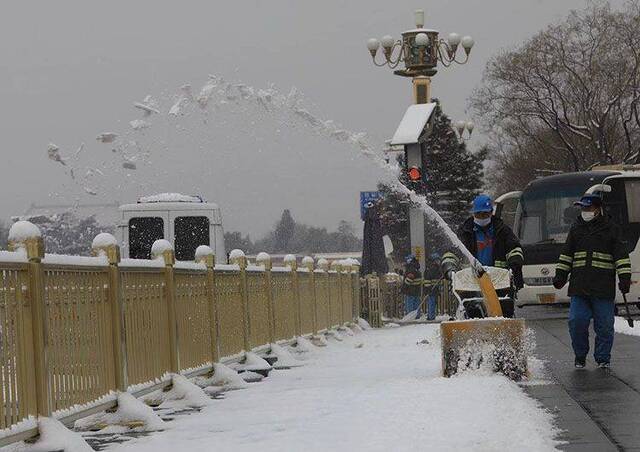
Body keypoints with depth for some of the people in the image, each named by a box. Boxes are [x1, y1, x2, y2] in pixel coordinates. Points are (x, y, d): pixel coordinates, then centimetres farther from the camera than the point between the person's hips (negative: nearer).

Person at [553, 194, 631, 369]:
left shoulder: (611, 229, 4)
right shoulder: (576, 228, 15)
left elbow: (621, 256, 1)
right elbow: (566, 255, 20)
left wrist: (625, 277, -8)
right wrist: (560, 274, 12)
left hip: (603, 287, -3)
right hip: (579, 285, 3)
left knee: (604, 324, -1)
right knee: (576, 321, -5)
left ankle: (603, 358, 12)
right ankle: (580, 356, 12)